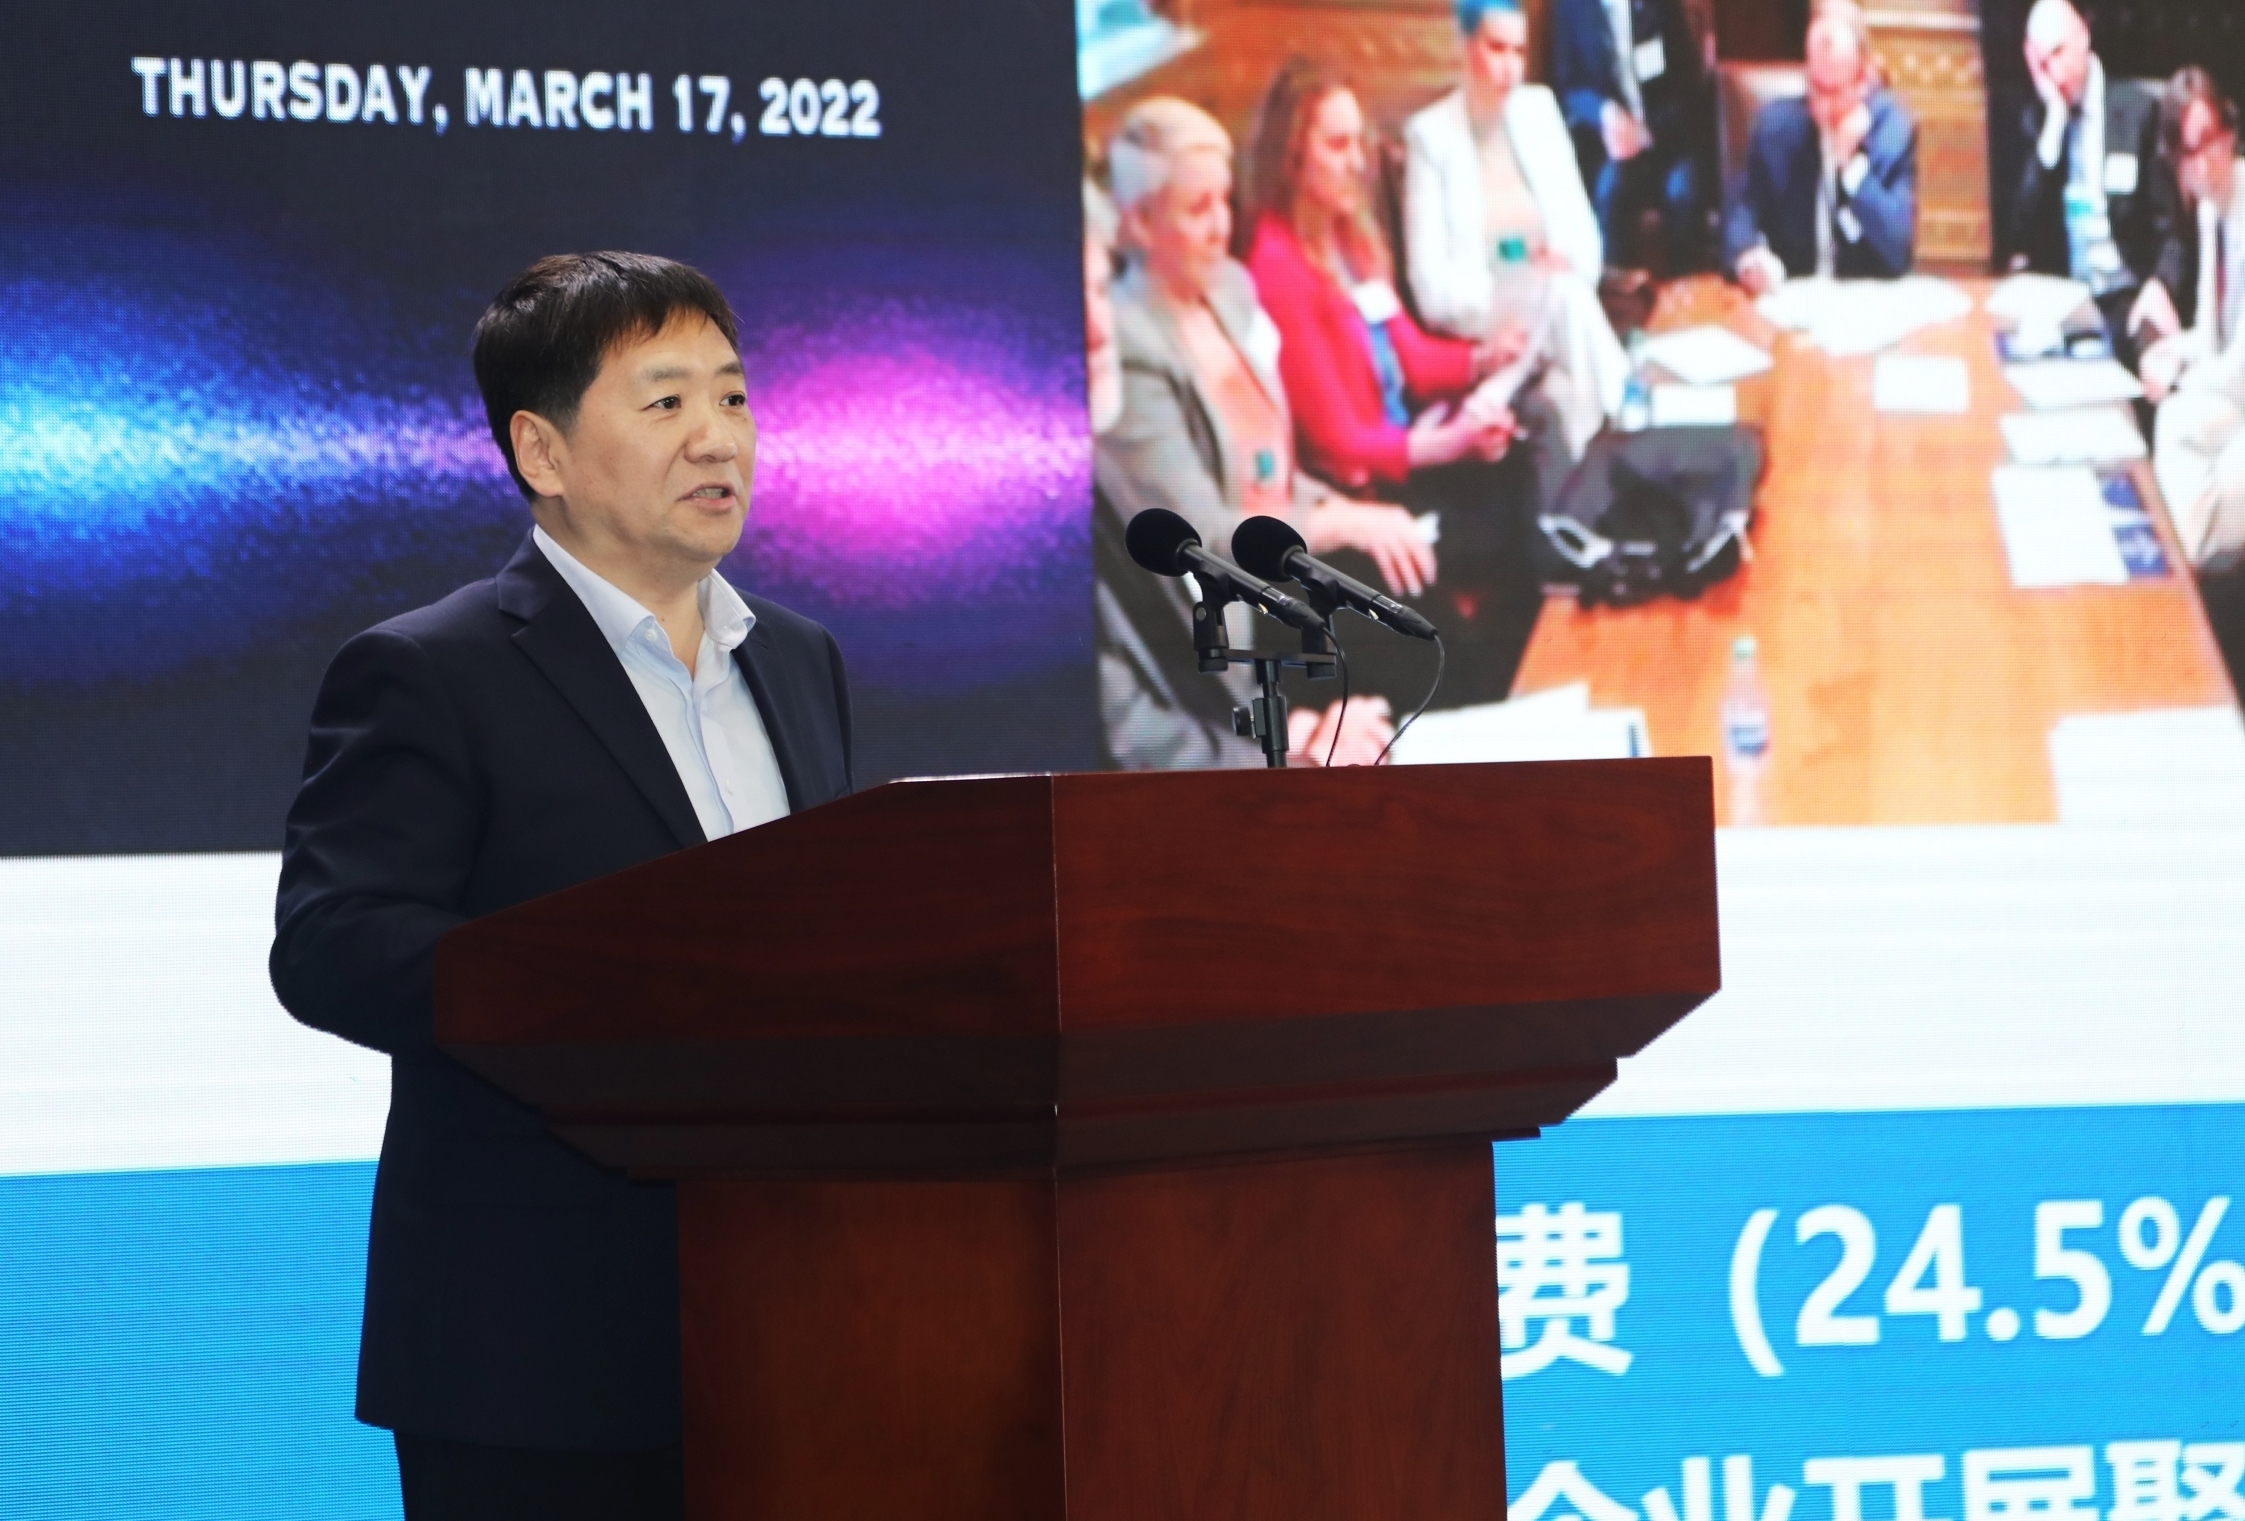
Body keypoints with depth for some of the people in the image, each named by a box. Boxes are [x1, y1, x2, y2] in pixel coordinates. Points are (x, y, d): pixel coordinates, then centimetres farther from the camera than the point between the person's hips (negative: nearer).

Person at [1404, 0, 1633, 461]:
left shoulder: (1539, 110, 12)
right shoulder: (1430, 134, -2)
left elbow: (1583, 229, 12)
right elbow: (1432, 283, -8)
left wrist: (1568, 264, -12)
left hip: (1557, 308, 4)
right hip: (1476, 326, -4)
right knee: (1568, 301, -33)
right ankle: (1579, 470, -35)